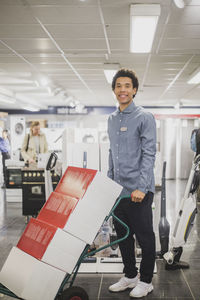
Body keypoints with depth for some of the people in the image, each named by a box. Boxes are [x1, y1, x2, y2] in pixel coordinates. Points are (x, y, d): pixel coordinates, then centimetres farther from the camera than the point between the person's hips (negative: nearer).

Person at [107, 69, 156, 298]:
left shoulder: (144, 118, -8)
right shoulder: (111, 119, 13)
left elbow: (149, 154, -14)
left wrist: (141, 188, -20)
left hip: (138, 190, -7)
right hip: (118, 190, 7)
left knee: (144, 236, 4)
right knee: (123, 235, 15)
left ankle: (145, 281, 20)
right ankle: (130, 275, 31)